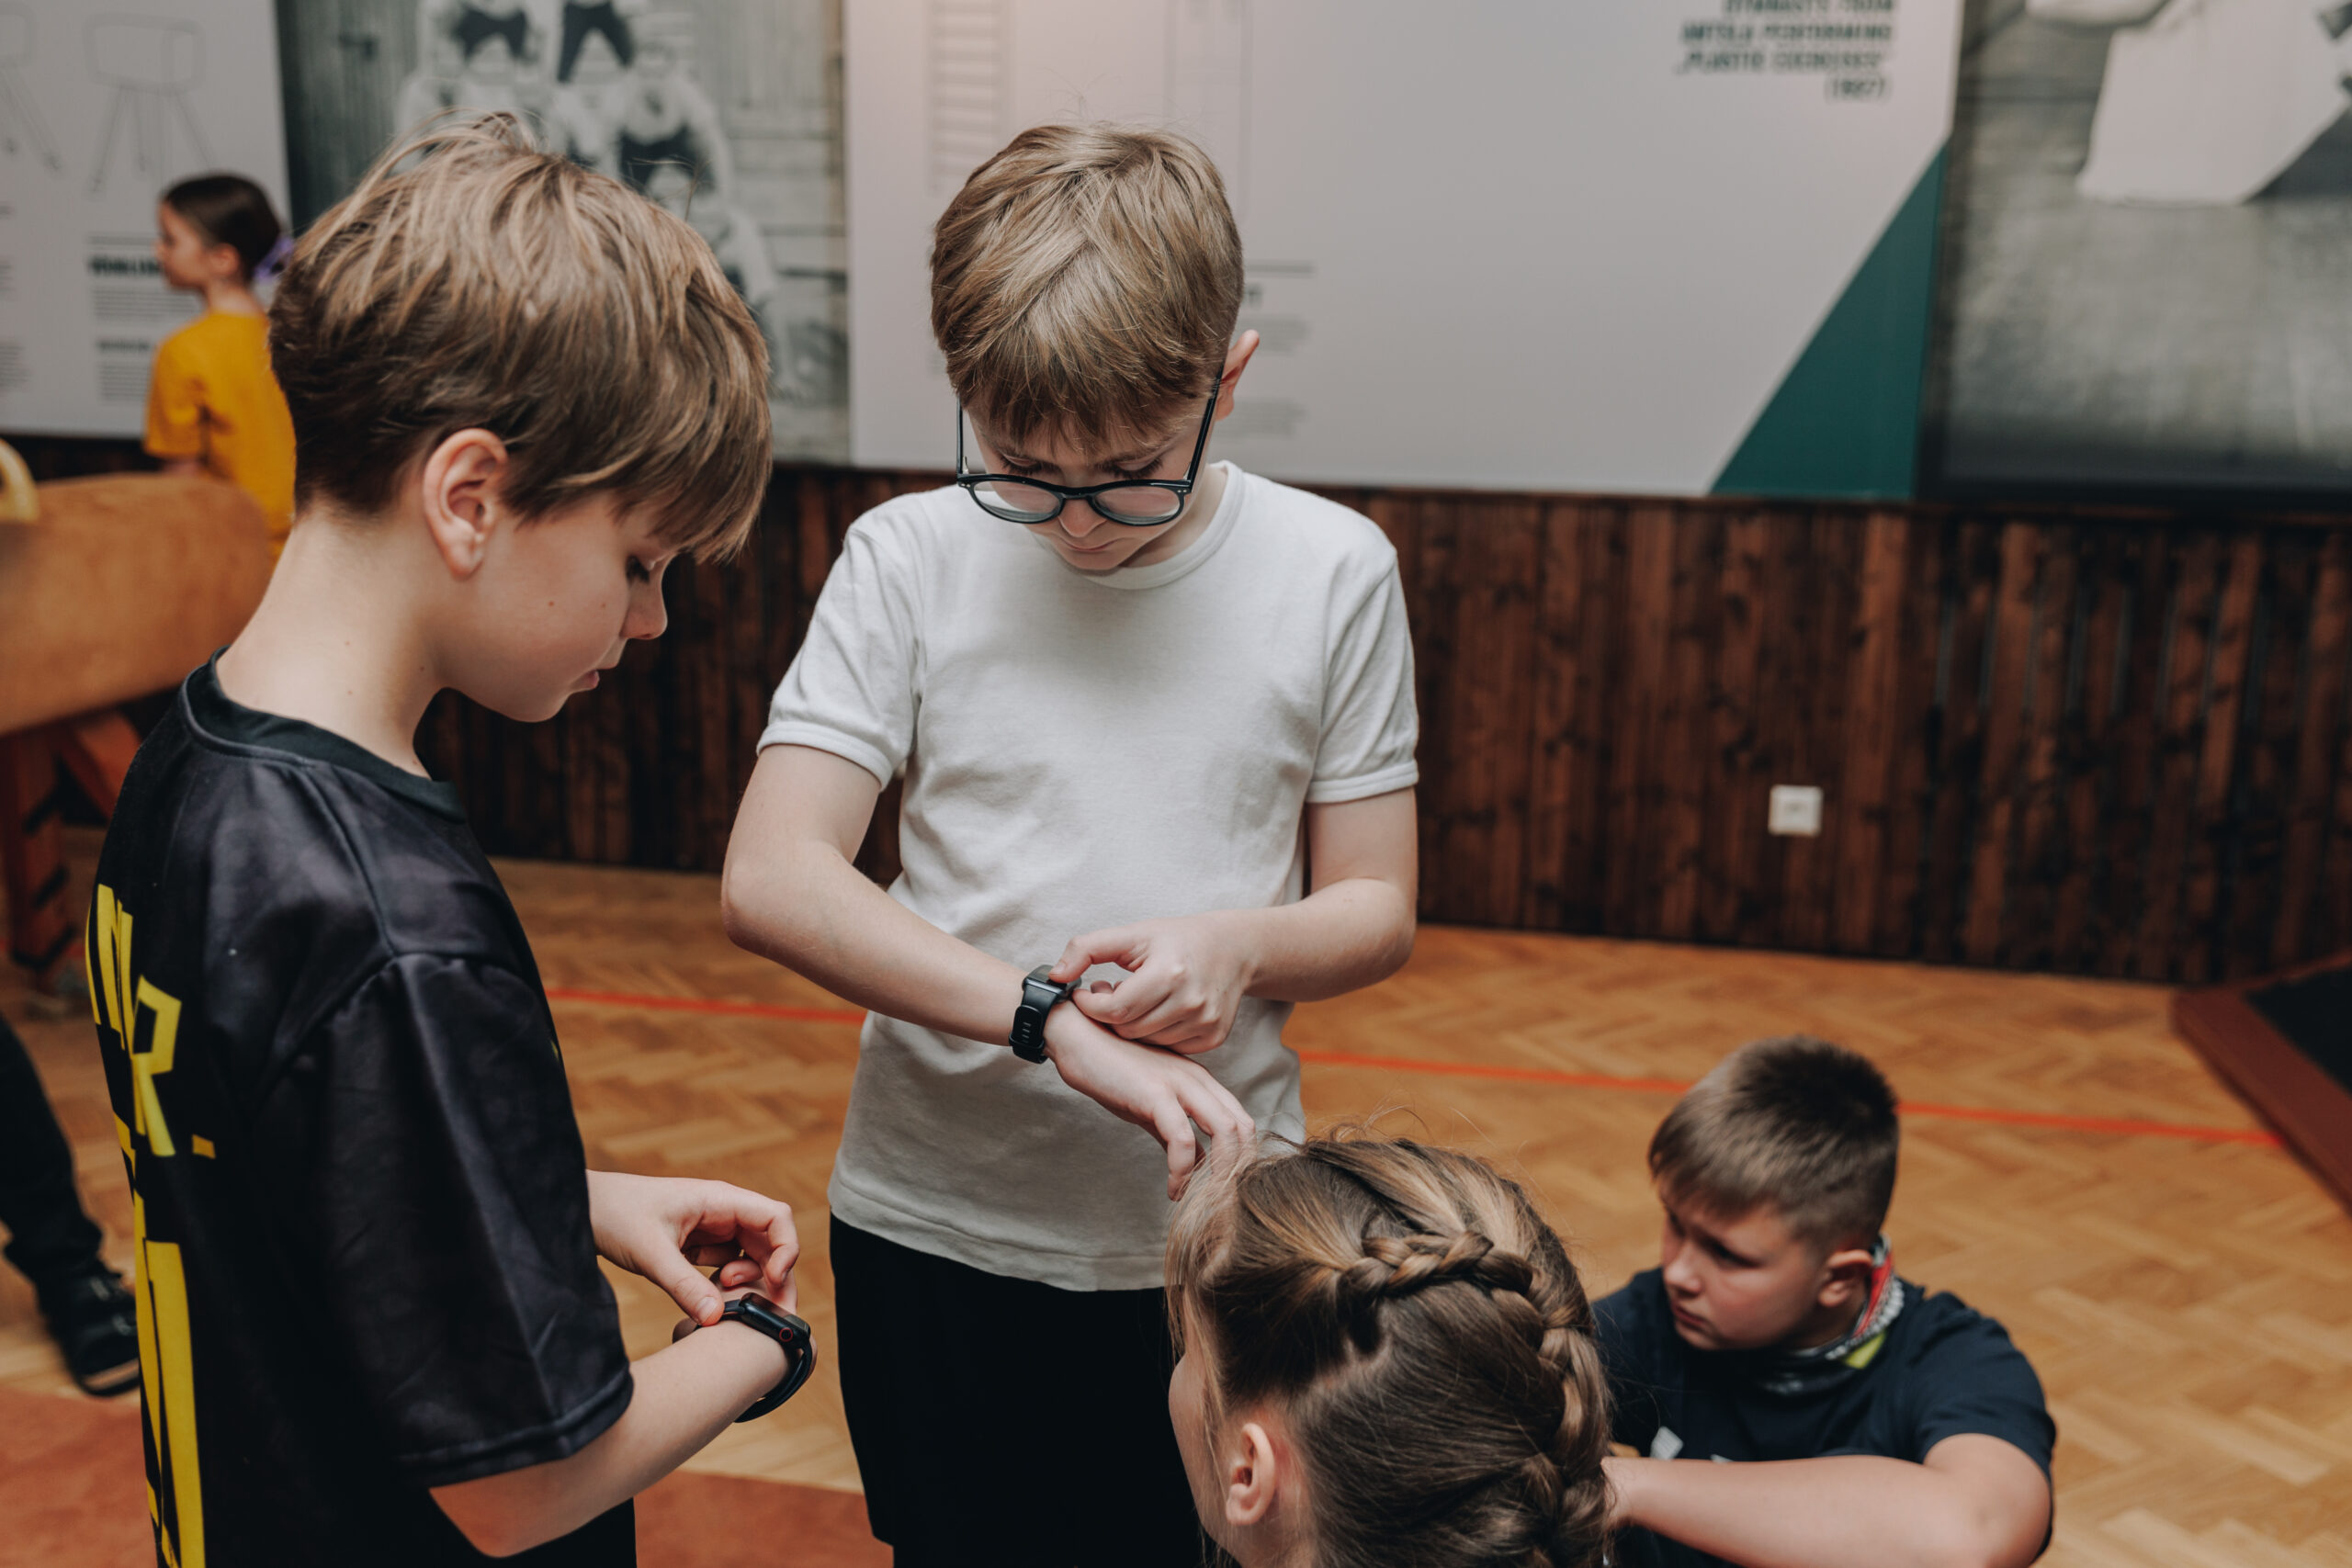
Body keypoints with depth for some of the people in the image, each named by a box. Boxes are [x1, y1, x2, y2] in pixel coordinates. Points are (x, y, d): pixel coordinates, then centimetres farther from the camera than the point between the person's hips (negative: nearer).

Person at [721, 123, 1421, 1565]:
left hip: (1212, 1237, 0)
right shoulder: (911, 559, -7)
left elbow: (1377, 907, 1)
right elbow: (772, 879, -14)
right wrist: (1052, 1017, -25)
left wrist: (1244, 945, -22)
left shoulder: (1332, 572, -5)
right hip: (934, 1230, 0)